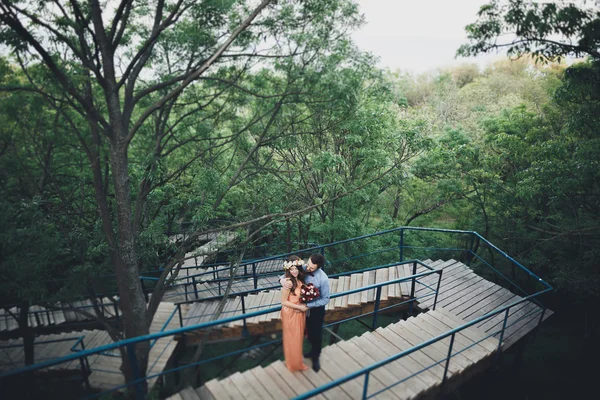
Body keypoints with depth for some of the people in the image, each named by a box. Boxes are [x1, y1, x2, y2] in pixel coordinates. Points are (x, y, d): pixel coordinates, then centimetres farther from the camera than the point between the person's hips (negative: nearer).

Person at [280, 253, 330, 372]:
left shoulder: (323, 279, -32)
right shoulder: (303, 269, -21)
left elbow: (325, 299, -22)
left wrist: (308, 305, -26)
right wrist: (282, 279, -31)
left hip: (317, 309, -4)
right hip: (305, 307, 4)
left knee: (317, 334, 17)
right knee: (309, 332, 26)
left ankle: (316, 357, 45)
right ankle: (313, 350, 55)